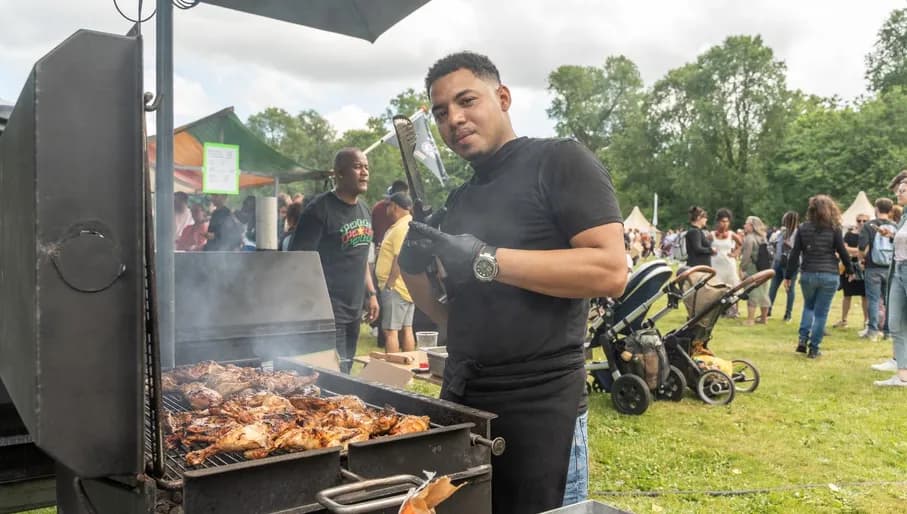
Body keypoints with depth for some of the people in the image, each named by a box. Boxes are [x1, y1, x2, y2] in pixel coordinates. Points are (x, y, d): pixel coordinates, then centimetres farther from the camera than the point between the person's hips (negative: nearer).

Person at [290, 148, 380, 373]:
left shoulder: (364, 210, 13)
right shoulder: (320, 209, -13)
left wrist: (371, 293, 19)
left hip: (354, 310, 8)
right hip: (329, 312, -8)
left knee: (345, 374, 14)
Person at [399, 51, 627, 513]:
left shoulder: (559, 161, -6)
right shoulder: (459, 200, 14)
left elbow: (611, 270, -19)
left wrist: (485, 259, -22)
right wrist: (413, 269, -2)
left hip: (540, 406, -7)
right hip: (461, 400, 7)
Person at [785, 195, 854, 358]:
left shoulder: (803, 228, 0)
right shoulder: (834, 228, -4)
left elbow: (794, 254, 0)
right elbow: (842, 252, 1)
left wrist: (788, 276, 5)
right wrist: (850, 271, 17)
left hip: (808, 274, 2)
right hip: (829, 276, -2)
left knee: (808, 306, 22)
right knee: (821, 312, 5)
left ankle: (803, 339, 7)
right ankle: (814, 348, 7)